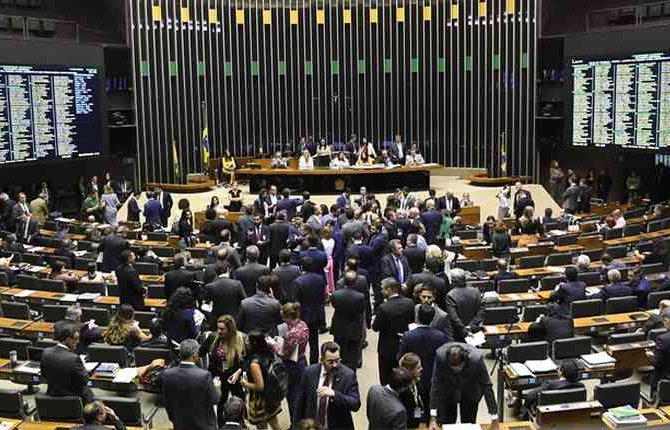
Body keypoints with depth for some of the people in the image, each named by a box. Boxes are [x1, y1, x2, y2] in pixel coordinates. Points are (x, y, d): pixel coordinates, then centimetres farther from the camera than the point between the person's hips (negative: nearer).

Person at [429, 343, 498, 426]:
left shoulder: (476, 358, -36)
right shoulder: (440, 355, -34)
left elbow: (487, 386, -25)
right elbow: (435, 384, -25)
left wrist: (494, 417, -22)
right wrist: (433, 418, -27)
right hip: (447, 392, 0)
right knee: (446, 424, 4)